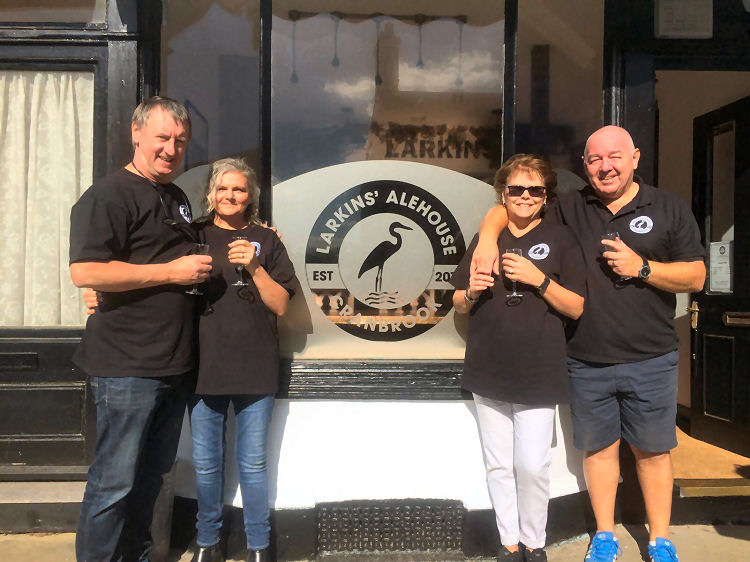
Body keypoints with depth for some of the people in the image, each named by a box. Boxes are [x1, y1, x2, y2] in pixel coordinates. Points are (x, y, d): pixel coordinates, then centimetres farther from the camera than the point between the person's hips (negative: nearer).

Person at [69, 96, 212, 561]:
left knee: (153, 473, 20)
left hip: (176, 364, 9)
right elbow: (85, 272, -22)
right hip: (127, 368, -8)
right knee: (114, 482, 2)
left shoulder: (177, 198, 17)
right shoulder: (108, 196, -11)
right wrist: (172, 271, -20)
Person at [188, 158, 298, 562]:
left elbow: (280, 304, 1)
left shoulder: (266, 240, 5)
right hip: (205, 365, 1)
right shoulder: (196, 237, 7)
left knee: (253, 463, 7)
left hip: (255, 368, -1)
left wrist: (254, 266, -11)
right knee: (206, 463, 11)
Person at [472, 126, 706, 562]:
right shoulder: (570, 208, 5)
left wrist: (642, 268, -14)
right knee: (599, 446, 14)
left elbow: (696, 277, 1)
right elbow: (503, 209, 8)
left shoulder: (669, 209, 3)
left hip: (650, 359, 0)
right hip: (586, 361, 1)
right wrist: (488, 237, -12)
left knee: (653, 449, 12)